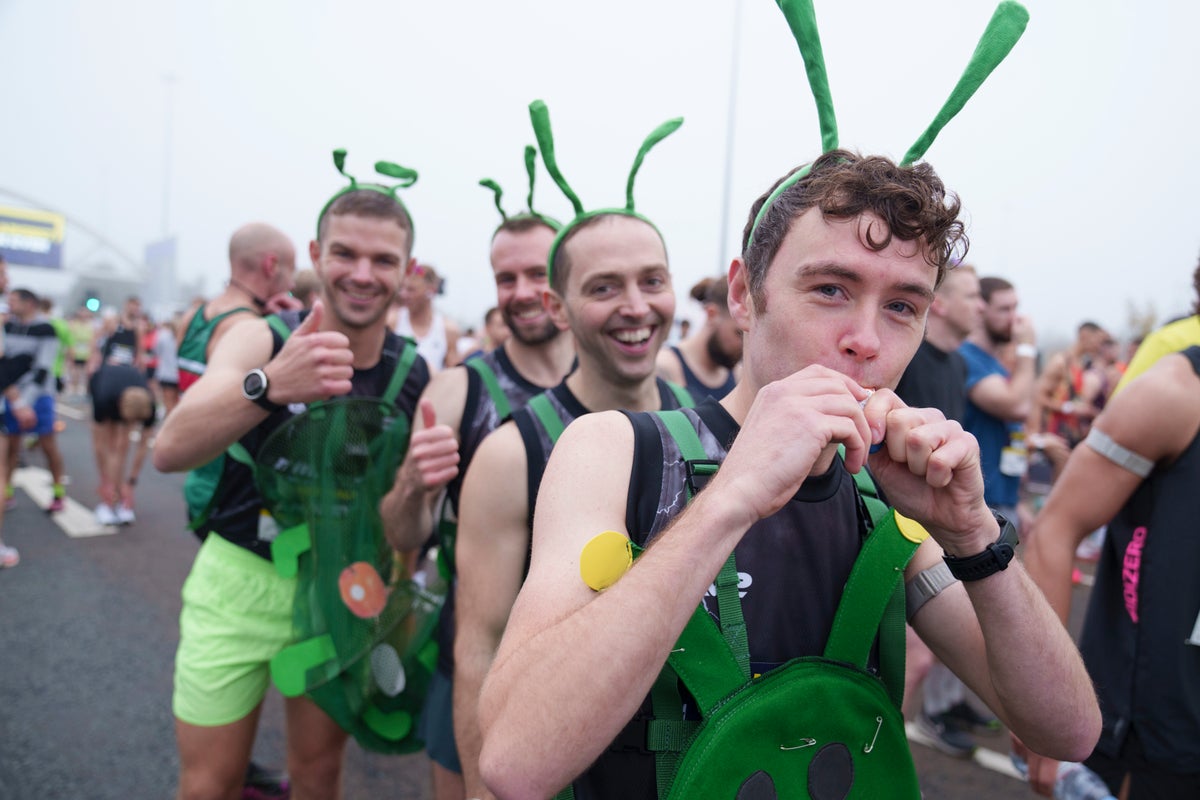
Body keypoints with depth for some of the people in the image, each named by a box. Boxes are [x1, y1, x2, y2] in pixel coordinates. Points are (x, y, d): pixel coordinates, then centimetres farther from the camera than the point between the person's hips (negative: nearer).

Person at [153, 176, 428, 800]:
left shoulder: (414, 376, -7)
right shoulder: (262, 339, -14)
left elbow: (399, 525, -1)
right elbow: (169, 452, -30)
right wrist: (269, 385, -49)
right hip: (240, 580, -2)